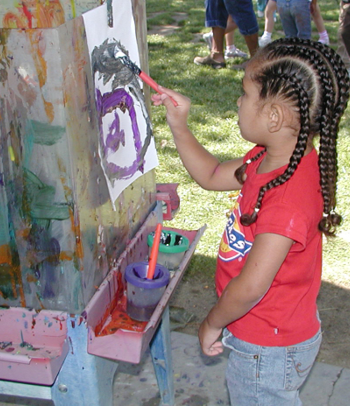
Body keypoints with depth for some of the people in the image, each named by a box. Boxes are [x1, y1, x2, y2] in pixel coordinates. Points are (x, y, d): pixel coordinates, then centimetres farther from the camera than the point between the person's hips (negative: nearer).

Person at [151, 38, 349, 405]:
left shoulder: (290, 198, -36)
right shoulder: (270, 158, -6)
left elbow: (251, 286, -34)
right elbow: (212, 176, 12)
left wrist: (213, 323, -17)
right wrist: (179, 126, 3)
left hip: (268, 350, -9)